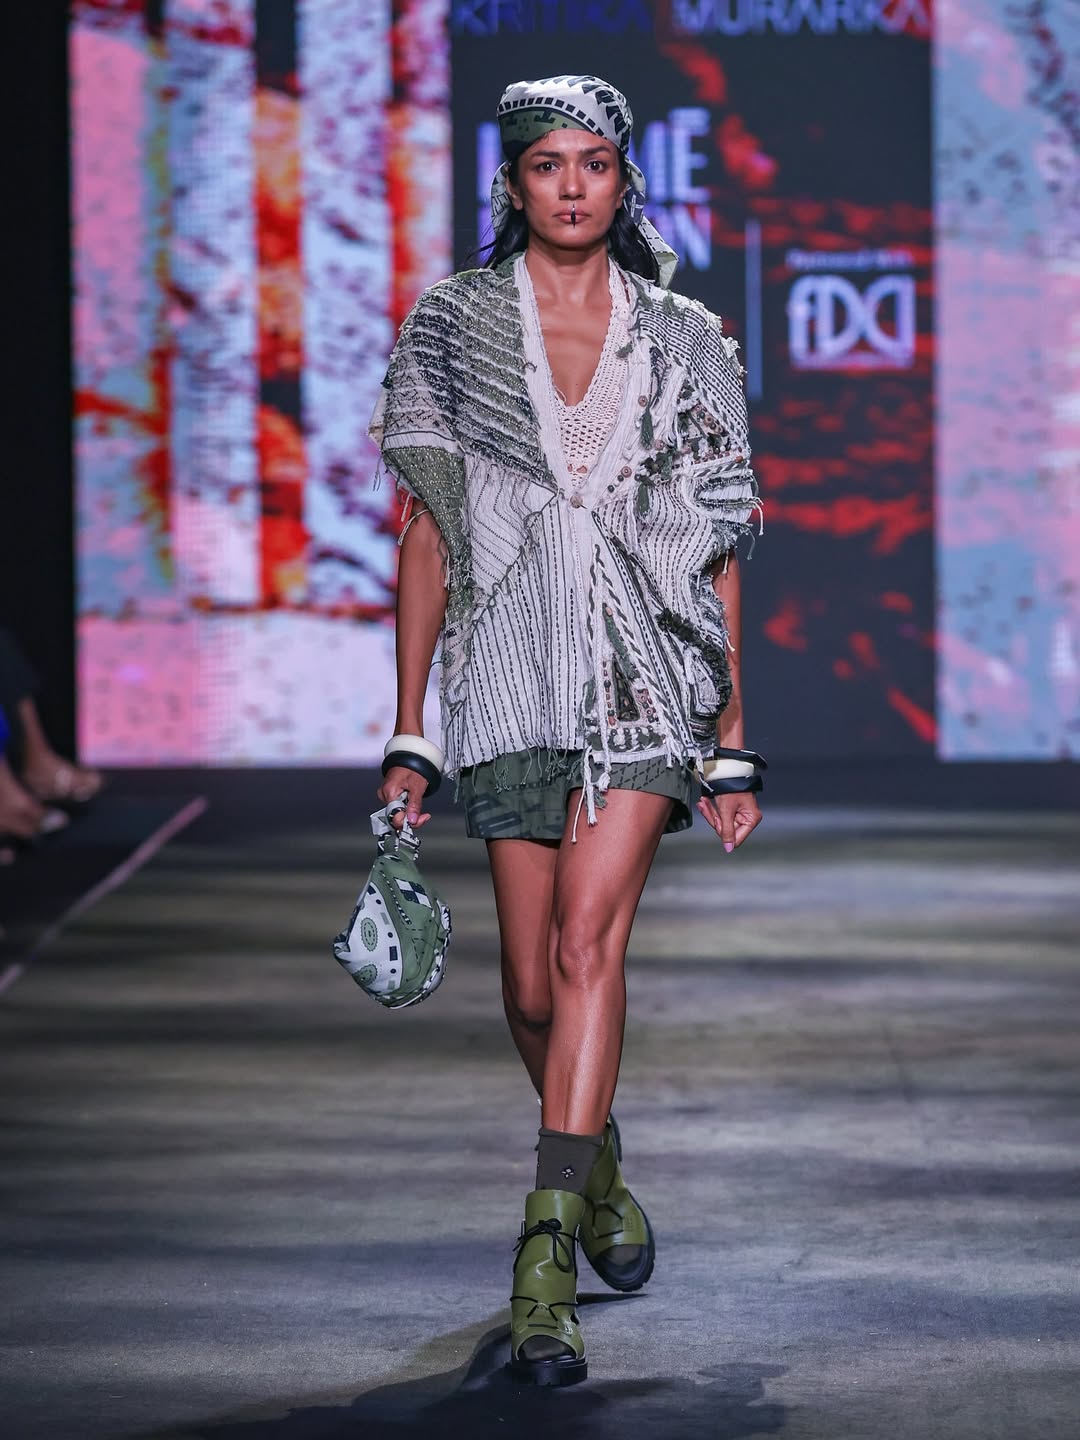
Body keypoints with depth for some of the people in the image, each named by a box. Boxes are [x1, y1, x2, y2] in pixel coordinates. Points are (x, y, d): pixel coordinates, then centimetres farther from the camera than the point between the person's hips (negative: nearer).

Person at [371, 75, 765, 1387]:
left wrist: (733, 738, 8)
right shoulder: (451, 327, 5)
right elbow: (427, 536, 6)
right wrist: (407, 734, 2)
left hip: (645, 664, -1)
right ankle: (601, 1179, 35)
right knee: (534, 984, 4)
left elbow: (716, 549, 10)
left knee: (590, 939, -18)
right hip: (512, 670, 1)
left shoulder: (683, 342, 7)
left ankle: (548, 1260, -21)